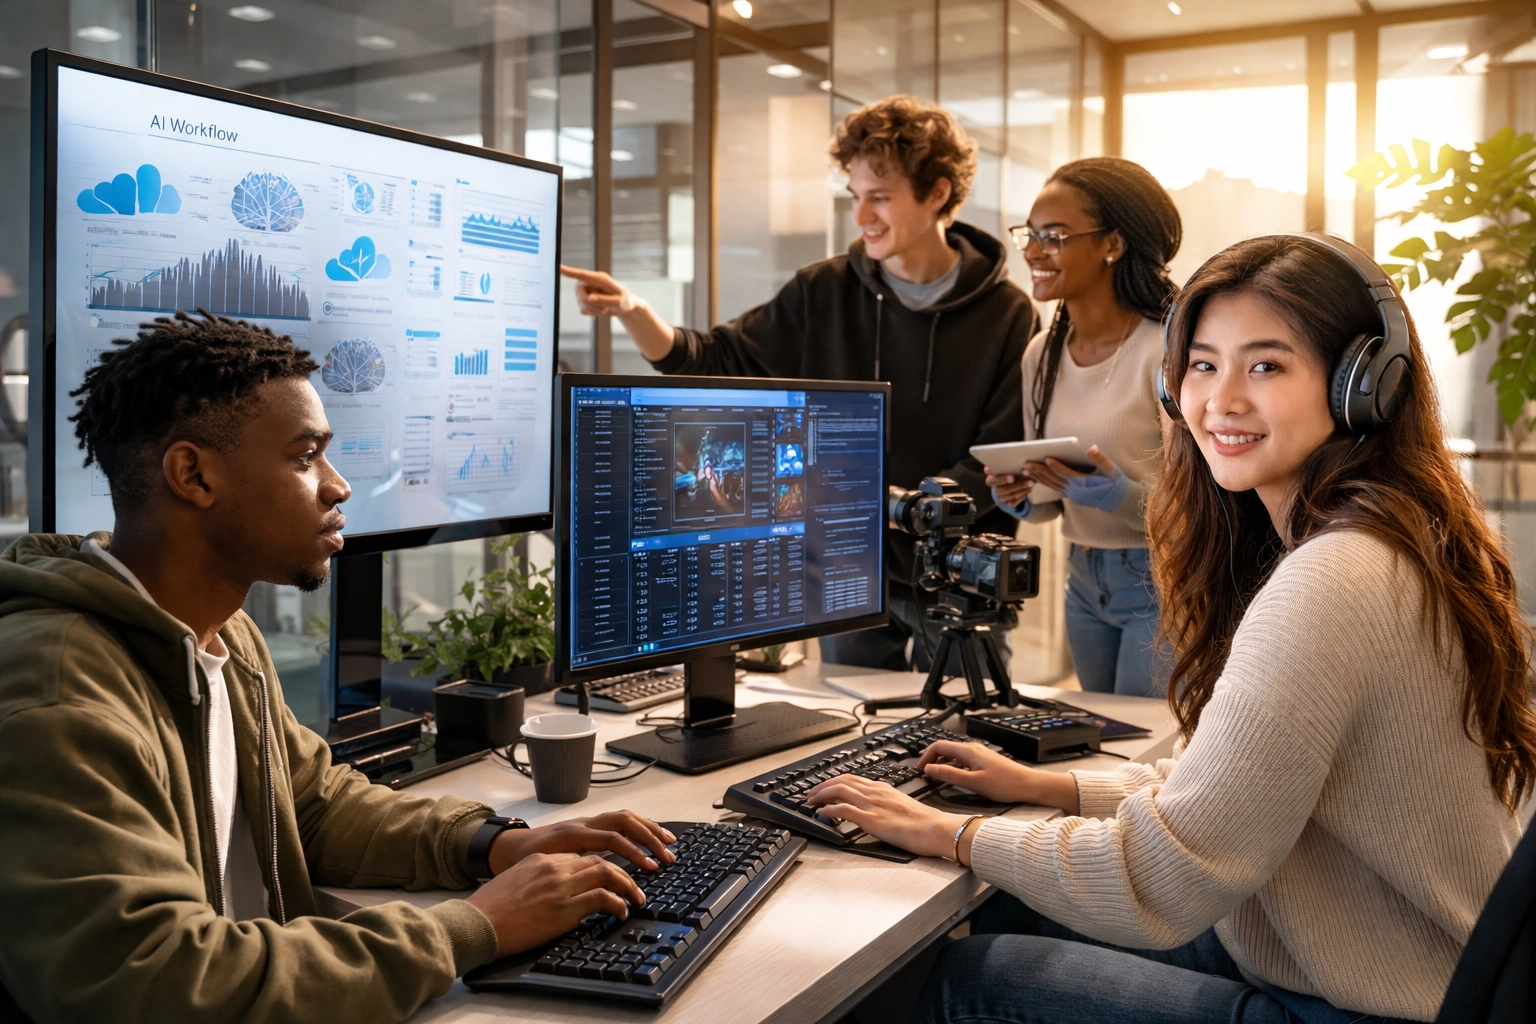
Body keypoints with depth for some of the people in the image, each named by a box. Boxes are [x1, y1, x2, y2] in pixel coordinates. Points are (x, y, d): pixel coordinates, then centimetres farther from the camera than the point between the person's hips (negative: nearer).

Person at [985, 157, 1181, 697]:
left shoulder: (1164, 351, -17)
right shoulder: (1041, 354, 4)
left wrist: (1123, 495, -31)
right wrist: (1021, 499, -8)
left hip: (1163, 580, -6)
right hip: (1083, 580, 7)